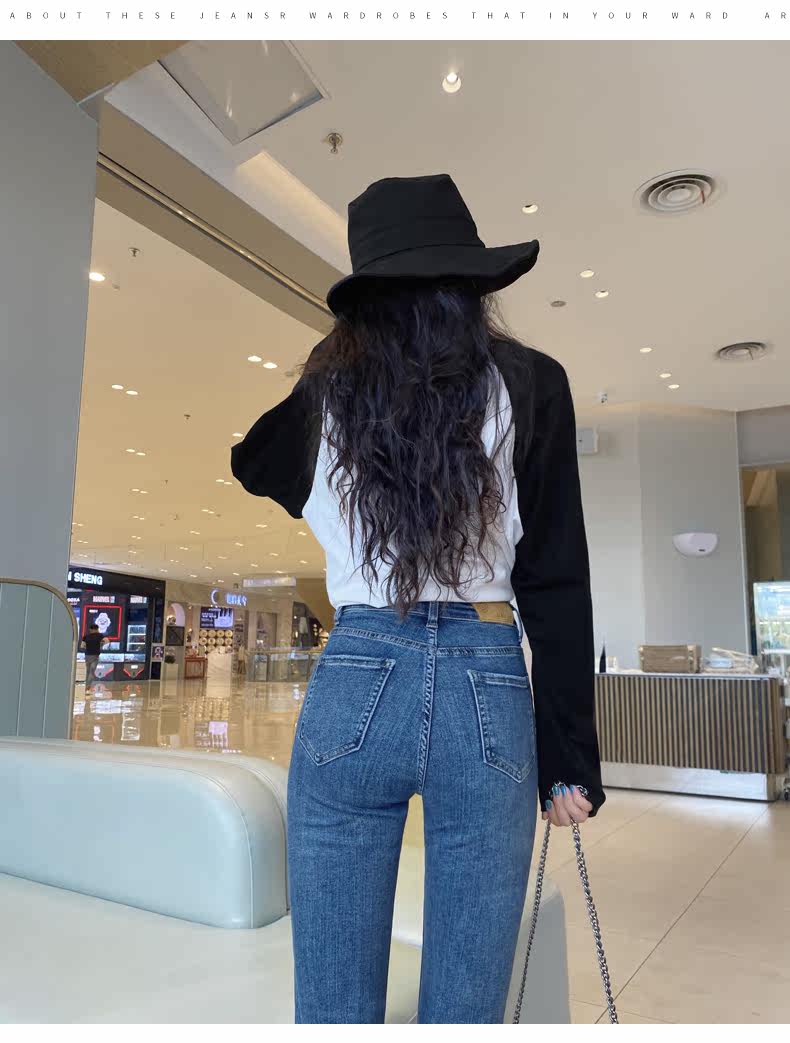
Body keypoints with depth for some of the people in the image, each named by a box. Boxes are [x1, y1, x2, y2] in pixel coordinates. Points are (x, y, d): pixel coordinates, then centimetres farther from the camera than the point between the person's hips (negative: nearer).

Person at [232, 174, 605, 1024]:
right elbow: (557, 587, 1)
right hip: (490, 698, 0)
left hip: (353, 686, 1)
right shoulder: (530, 385, 4)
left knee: (335, 1006, 11)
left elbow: (250, 462, 29)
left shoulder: (330, 389, 6)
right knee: (465, 1009, 11)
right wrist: (568, 758, 5)